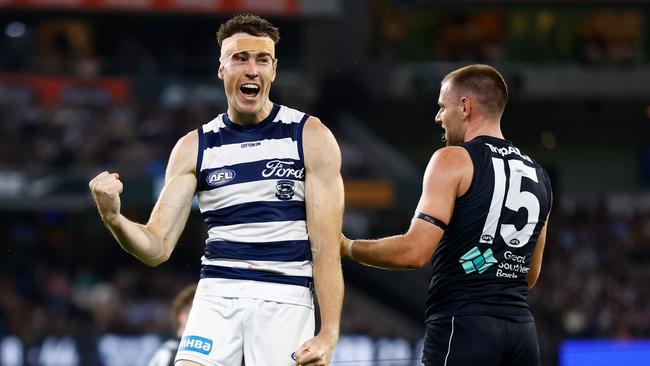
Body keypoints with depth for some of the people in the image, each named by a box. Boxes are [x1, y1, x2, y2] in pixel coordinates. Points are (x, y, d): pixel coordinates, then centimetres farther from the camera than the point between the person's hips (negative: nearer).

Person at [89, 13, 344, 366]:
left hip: (285, 300, -2)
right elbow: (157, 248, 2)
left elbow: (325, 248, -3)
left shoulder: (310, 138, 1)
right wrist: (113, 218, -19)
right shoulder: (193, 147, 7)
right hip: (217, 296, 2)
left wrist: (328, 334, -12)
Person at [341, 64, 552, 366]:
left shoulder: (453, 160, -5)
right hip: (521, 329, 7)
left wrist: (347, 247, 0)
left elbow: (415, 252, -14)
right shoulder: (537, 176, 17)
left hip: (462, 328, -7)